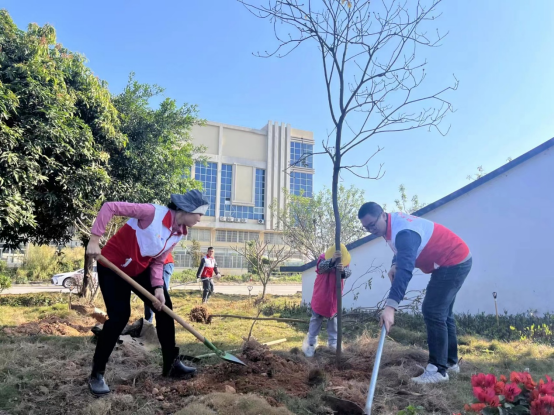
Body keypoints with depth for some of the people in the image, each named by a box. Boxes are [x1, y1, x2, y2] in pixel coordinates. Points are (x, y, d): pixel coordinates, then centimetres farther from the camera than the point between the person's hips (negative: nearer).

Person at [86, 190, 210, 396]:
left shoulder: (179, 233, -6)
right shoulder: (154, 212, -29)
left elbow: (158, 261, 1)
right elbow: (109, 207, -28)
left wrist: (158, 288, -12)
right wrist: (95, 240, -30)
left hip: (141, 269, 8)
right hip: (113, 265, -7)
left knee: (165, 307, 4)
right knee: (119, 316, -13)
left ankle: (172, 365, 18)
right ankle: (97, 374, 8)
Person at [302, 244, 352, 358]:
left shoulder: (344, 260, -9)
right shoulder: (323, 257, -18)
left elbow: (348, 273, -27)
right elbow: (321, 267, -41)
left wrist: (343, 270, -52)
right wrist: (332, 260, -60)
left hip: (334, 297, 3)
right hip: (321, 296, -3)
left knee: (333, 320, 17)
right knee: (316, 320, 7)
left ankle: (333, 342, 31)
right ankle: (311, 343, 16)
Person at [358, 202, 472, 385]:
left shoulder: (404, 232, -32)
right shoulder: (395, 221, 0)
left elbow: (405, 270, -45)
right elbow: (403, 252, 17)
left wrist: (390, 307, -53)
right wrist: (394, 265, -5)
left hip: (454, 262, -10)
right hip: (455, 260, 10)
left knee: (432, 312, -14)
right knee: (442, 311, 16)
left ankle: (439, 369, -7)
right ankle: (450, 361, 27)